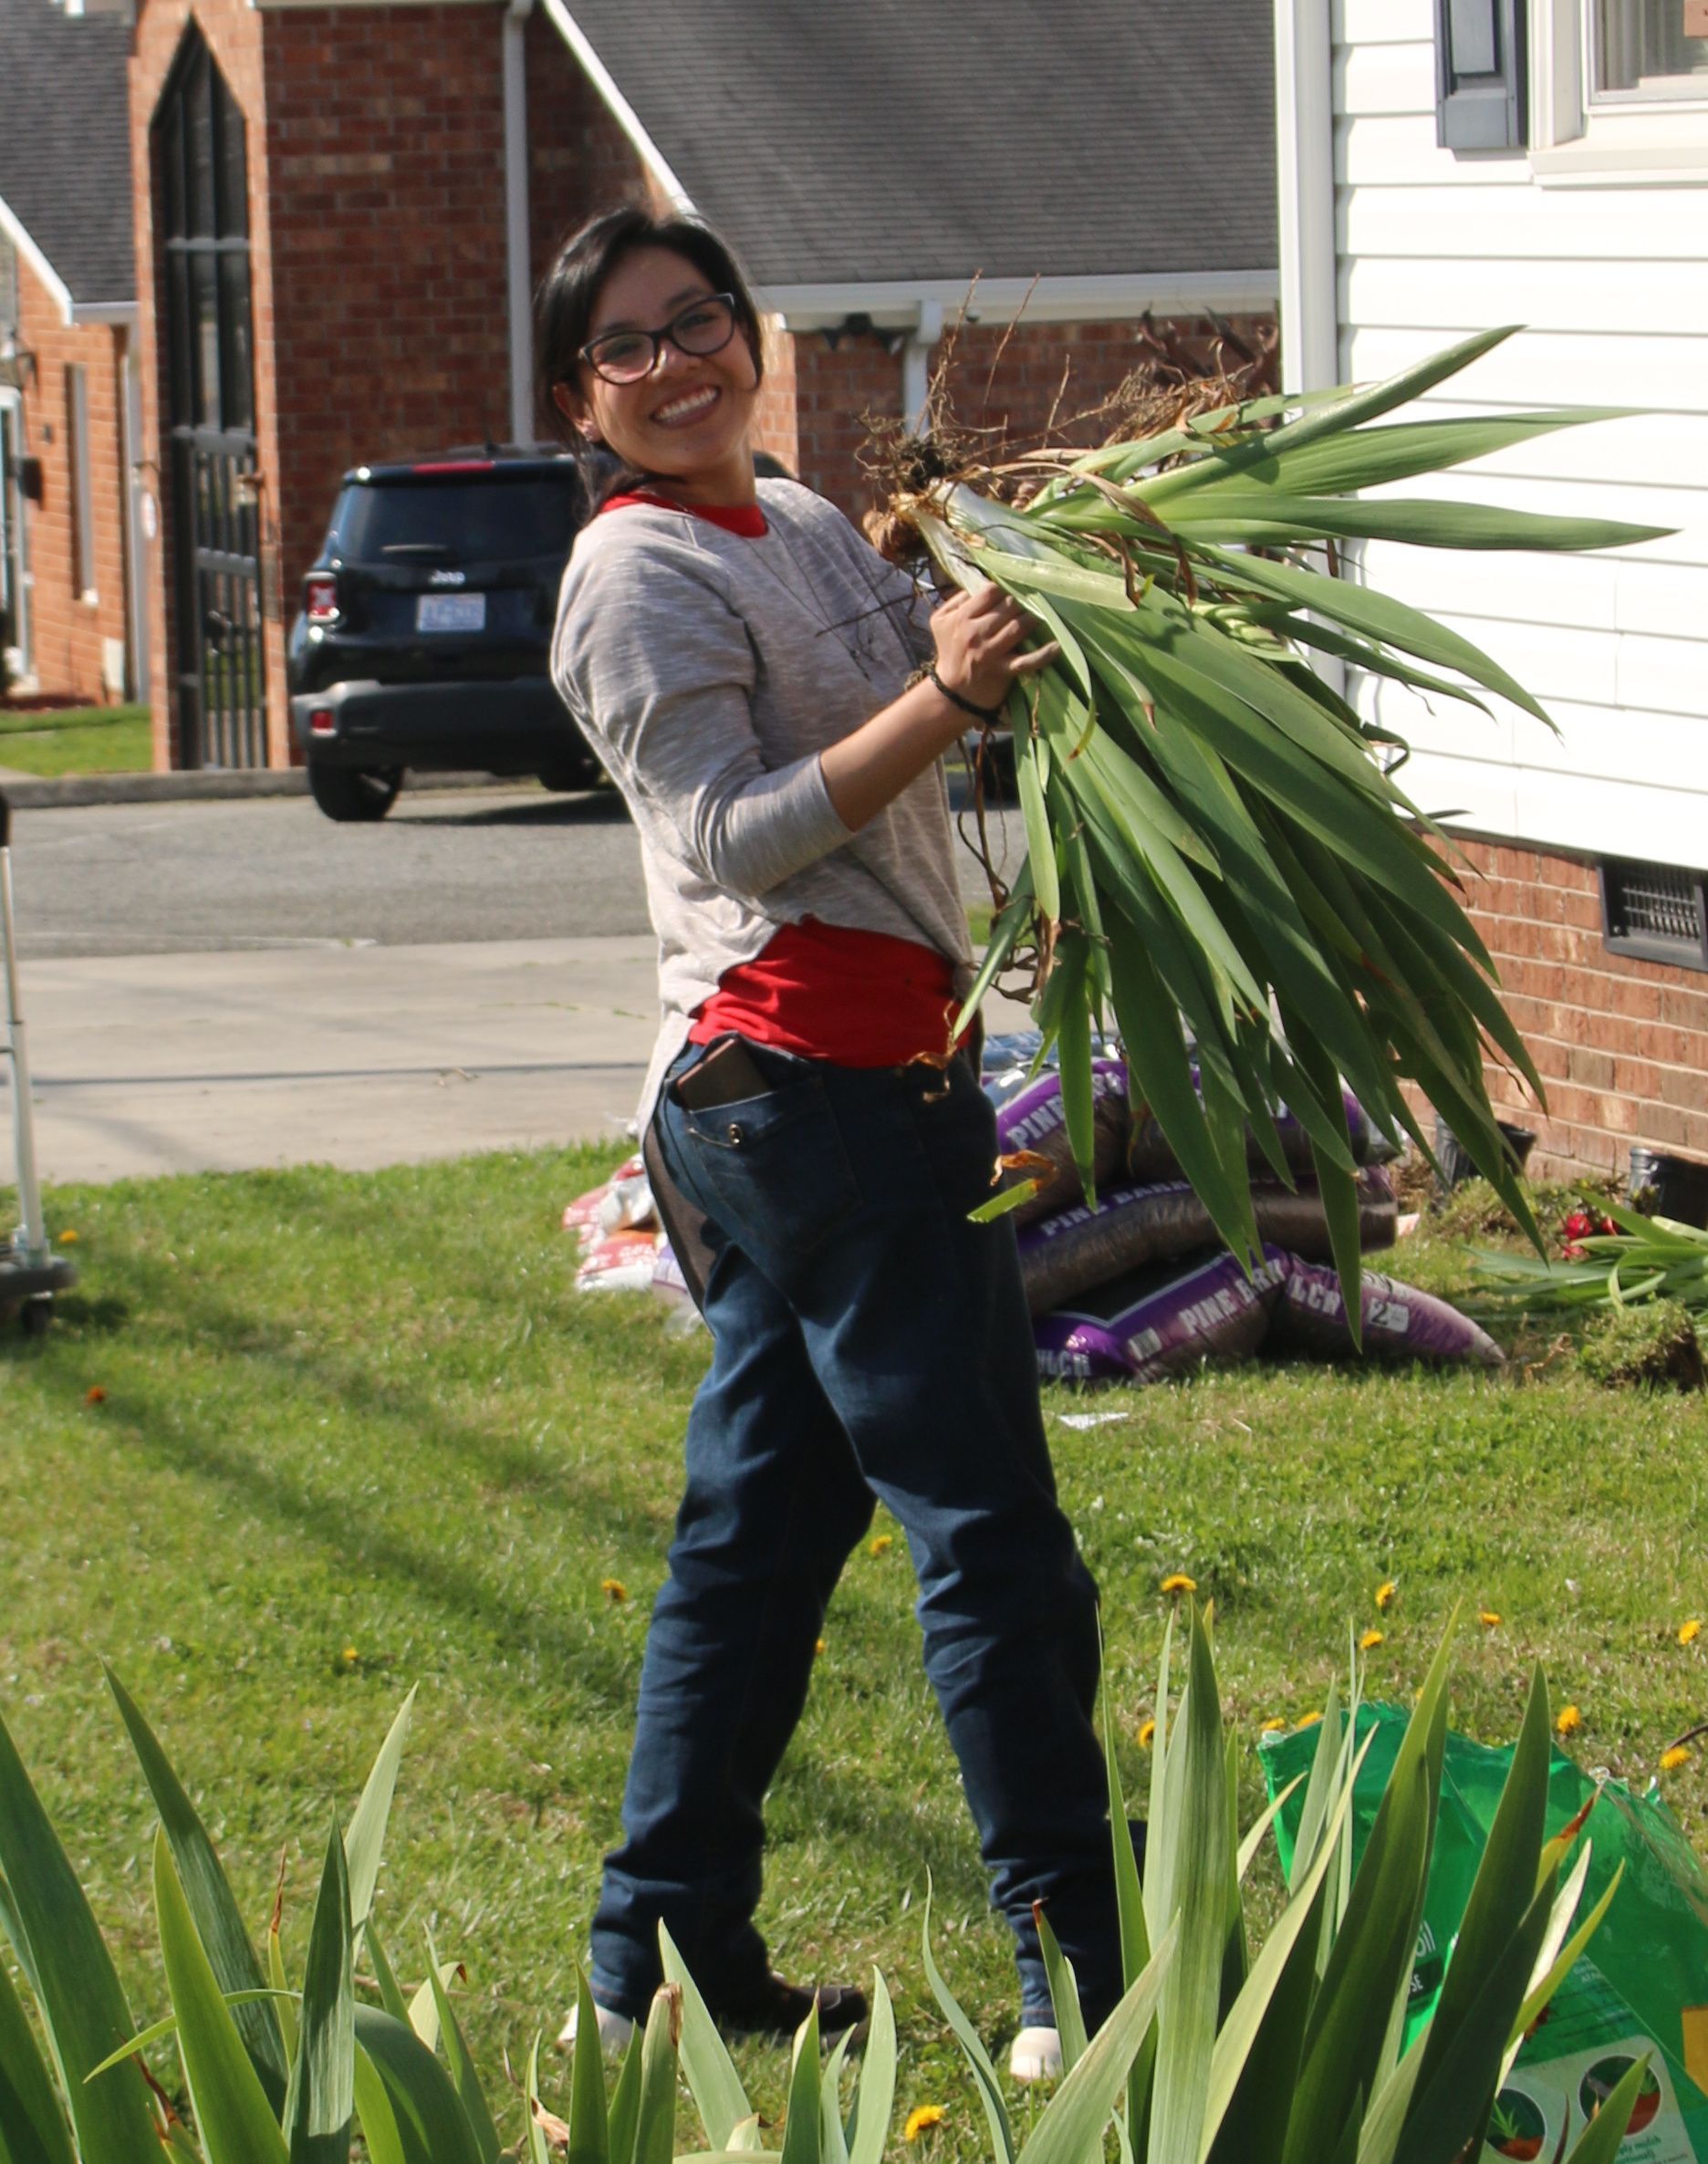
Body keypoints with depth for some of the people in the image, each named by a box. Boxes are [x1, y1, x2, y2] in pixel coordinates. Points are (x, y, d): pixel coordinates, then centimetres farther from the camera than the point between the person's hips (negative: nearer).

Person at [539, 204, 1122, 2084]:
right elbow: (730, 835, -19)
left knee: (765, 1513, 12)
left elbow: (917, 670, 30)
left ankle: (664, 1962, 18)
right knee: (988, 1526, -8)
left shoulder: (802, 524, 17)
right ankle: (1077, 1982, -6)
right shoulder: (639, 572, -10)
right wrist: (941, 701, -25)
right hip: (806, 1066, -10)